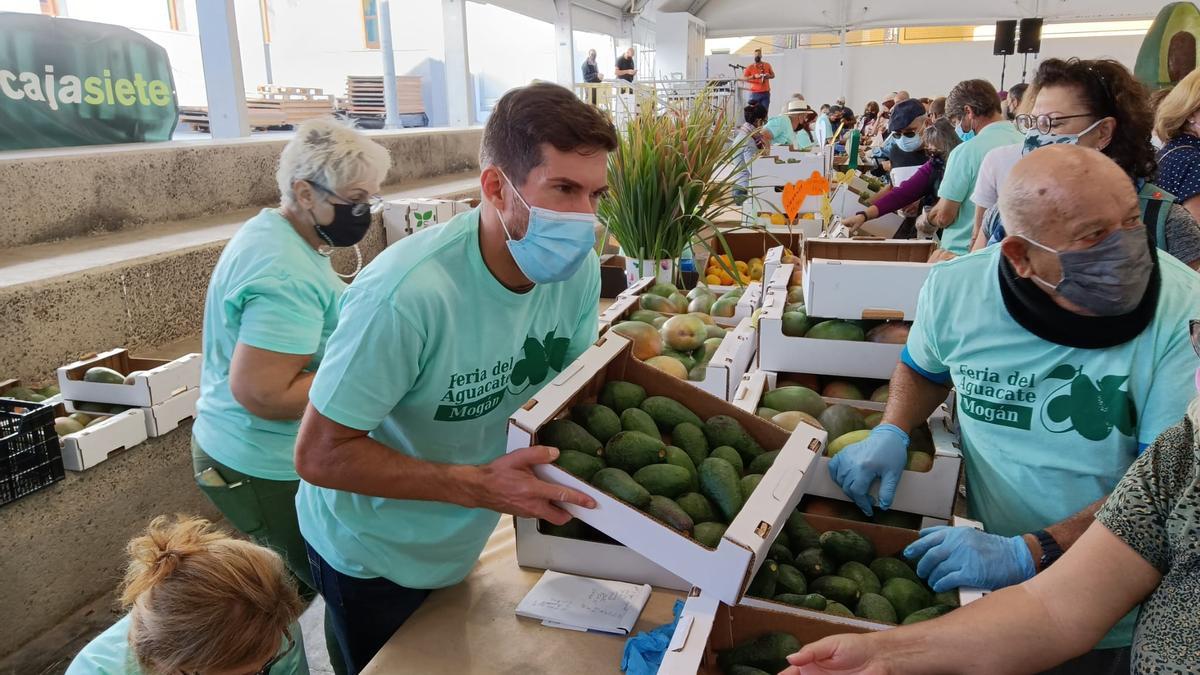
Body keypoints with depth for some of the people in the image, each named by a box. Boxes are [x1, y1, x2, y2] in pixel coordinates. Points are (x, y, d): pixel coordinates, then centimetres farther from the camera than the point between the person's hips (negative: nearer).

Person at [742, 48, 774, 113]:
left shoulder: (767, 65, 9)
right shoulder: (750, 67, 1)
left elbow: (773, 75, 18)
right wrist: (754, 76, -21)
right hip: (755, 93, -2)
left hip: (766, 93, 2)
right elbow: (743, 78, -7)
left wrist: (769, 76, -6)